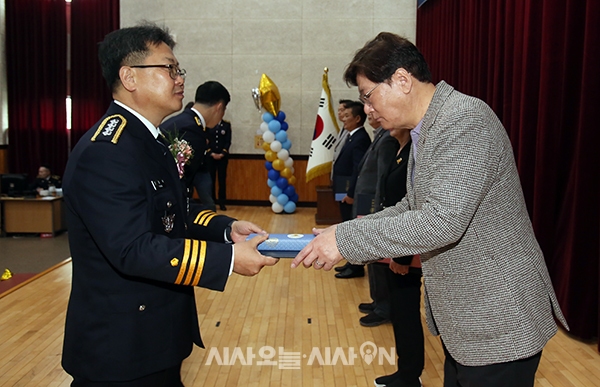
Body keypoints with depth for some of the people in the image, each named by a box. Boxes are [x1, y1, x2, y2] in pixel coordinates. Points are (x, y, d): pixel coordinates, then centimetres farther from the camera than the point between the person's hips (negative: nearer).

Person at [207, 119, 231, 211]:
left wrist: (222, 154, -9)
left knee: (222, 180, 1)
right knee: (211, 179, 2)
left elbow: (228, 141, 1)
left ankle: (222, 203, 5)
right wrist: (212, 153, -9)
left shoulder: (227, 124, 4)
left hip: (223, 156, 0)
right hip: (210, 156, 0)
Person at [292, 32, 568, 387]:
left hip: (497, 320, -9)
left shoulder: (465, 119, -20)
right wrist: (353, 230, 4)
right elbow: (414, 206, 17)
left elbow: (443, 220, -29)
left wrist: (347, 239, -25)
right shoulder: (426, 127, 10)